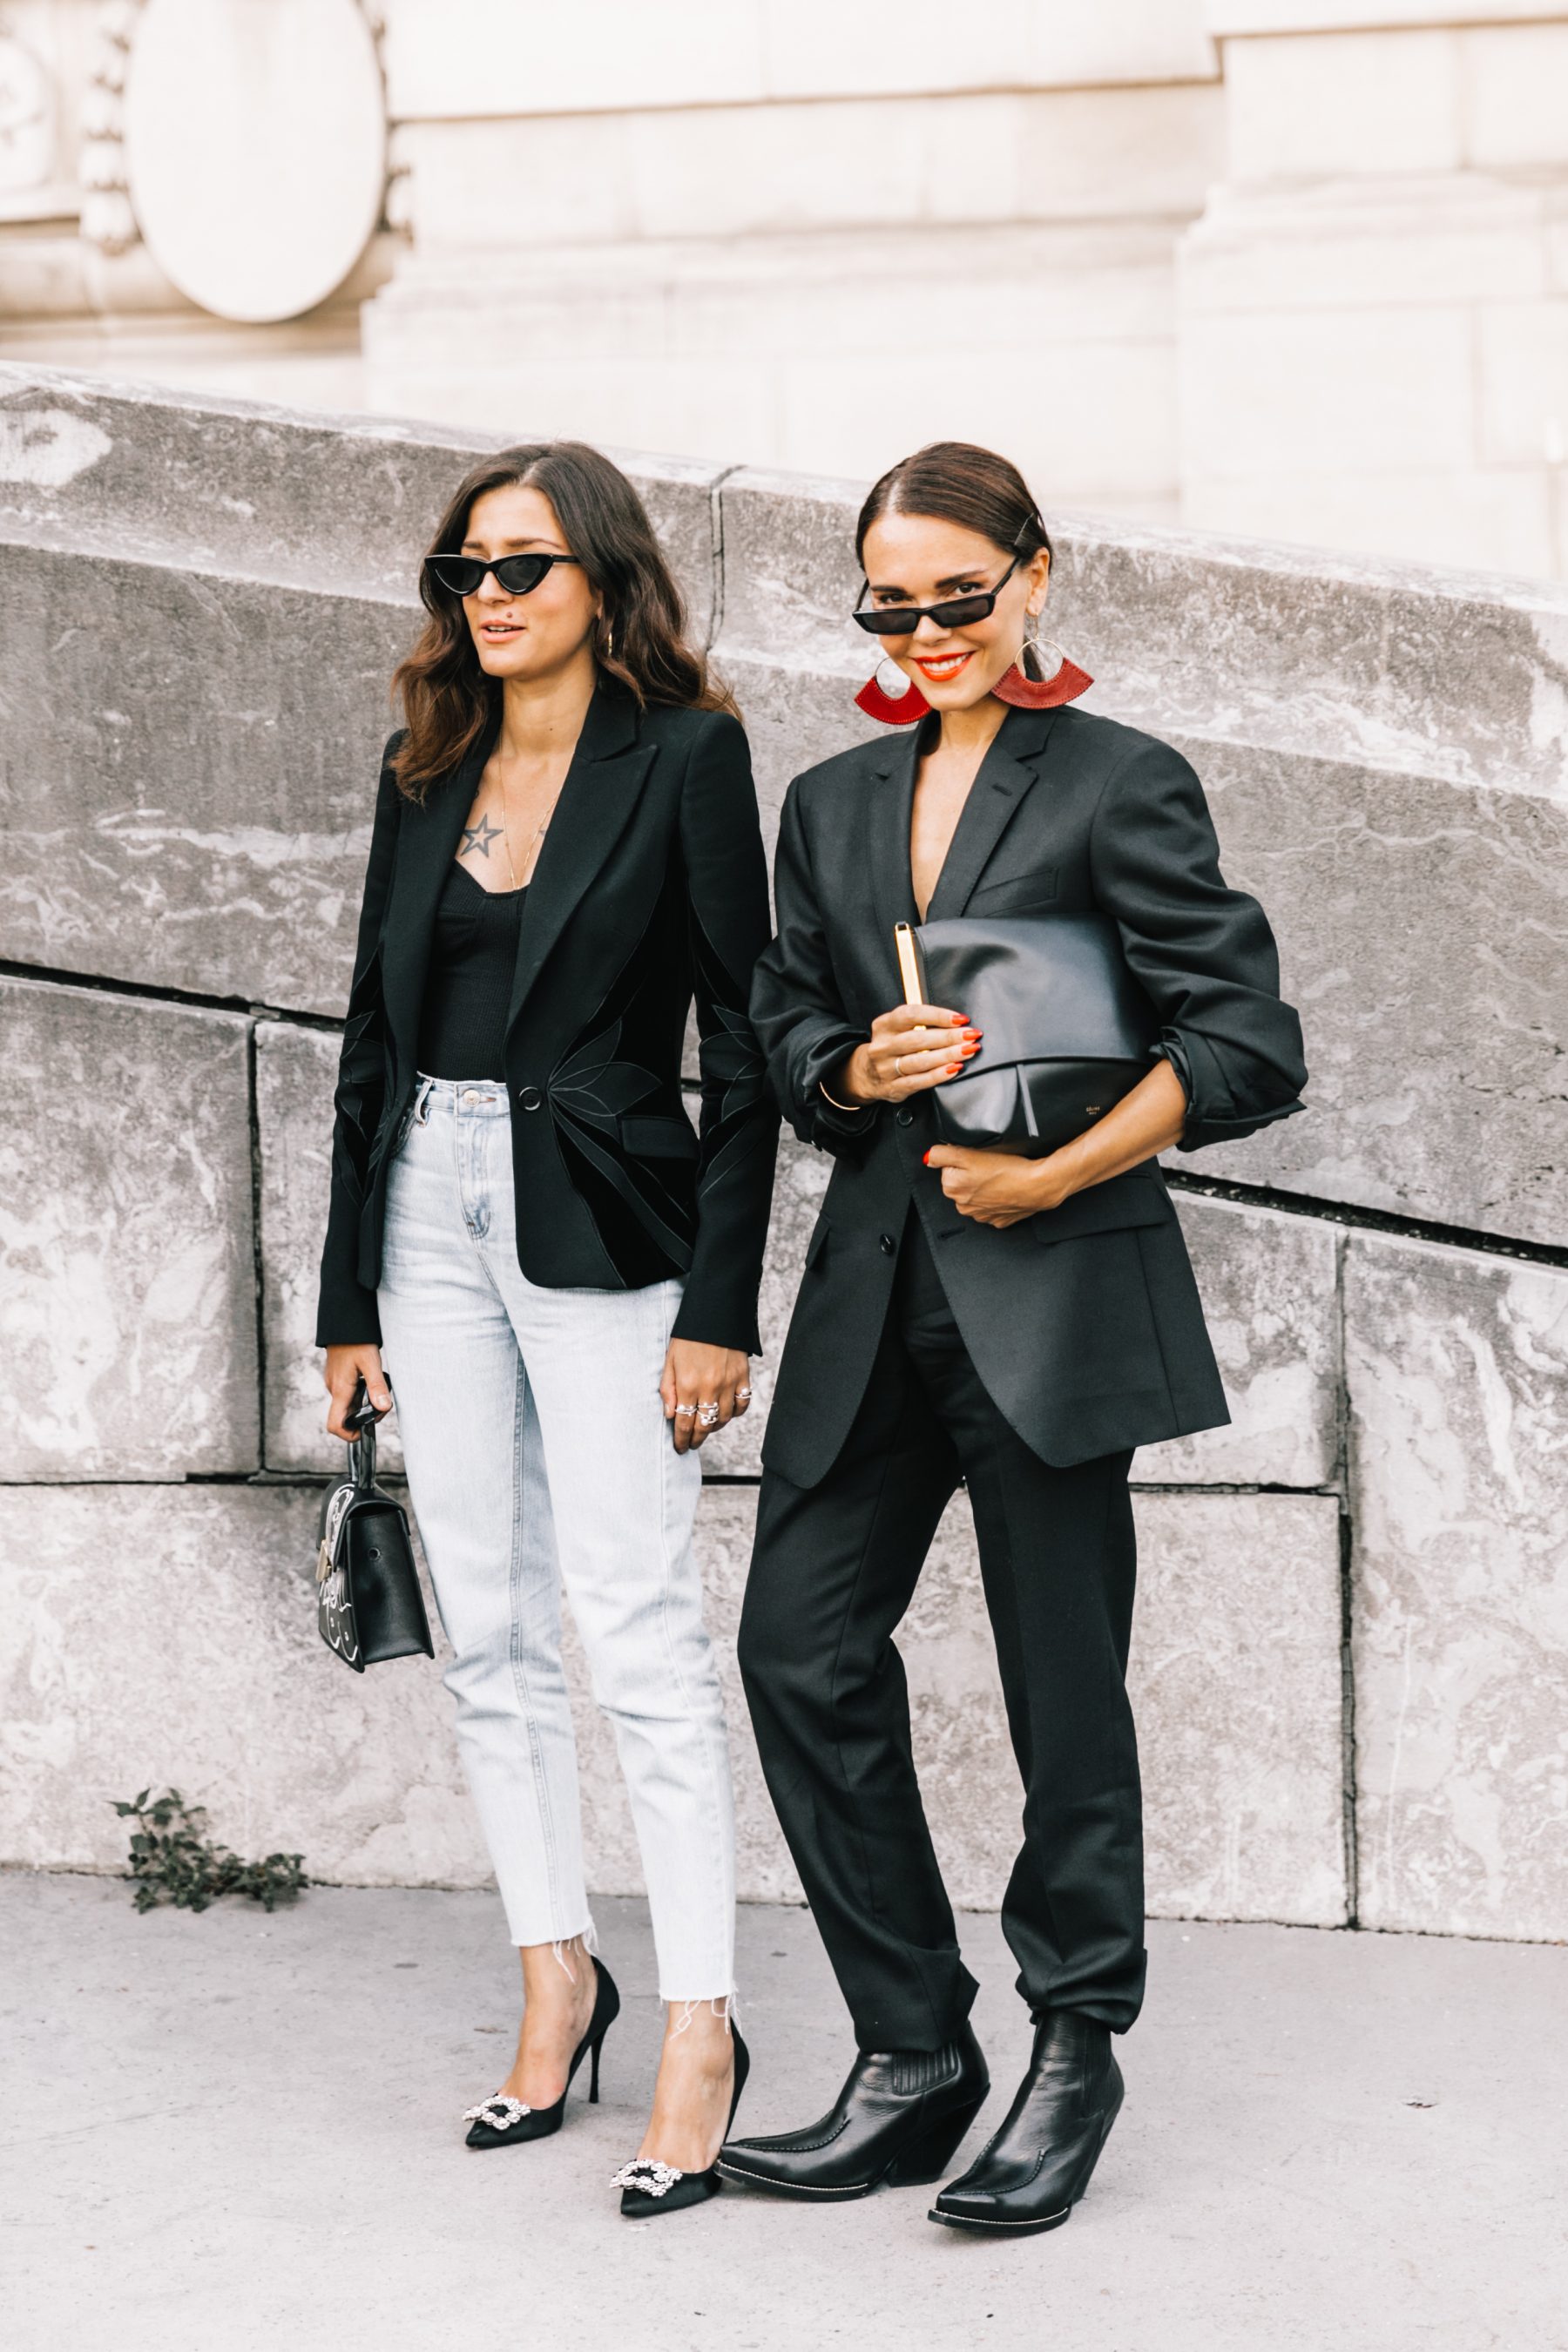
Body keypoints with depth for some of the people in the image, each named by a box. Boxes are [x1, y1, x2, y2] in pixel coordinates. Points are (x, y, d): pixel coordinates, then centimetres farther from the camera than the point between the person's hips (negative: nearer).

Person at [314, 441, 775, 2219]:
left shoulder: (685, 758, -4)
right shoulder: (425, 775, 11)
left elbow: (743, 1050, -7)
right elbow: (374, 1036, 14)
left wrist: (718, 1305, -13)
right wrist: (348, 1296, 11)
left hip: (602, 1222, -6)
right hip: (432, 1213, 6)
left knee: (636, 1632, -9)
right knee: (487, 1635, 9)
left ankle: (701, 2025, -3)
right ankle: (557, 1974, 20)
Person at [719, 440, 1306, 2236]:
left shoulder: (1118, 787, -2)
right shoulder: (832, 806, 15)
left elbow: (1243, 1043, -7)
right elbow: (787, 1037, 17)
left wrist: (1053, 1173, -14)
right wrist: (860, 1073, -6)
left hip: (1053, 1286, -6)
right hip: (875, 1293, 6)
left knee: (1062, 1681, 1)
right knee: (801, 1650, 1)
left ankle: (1075, 2054, 18)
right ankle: (912, 2063, 12)